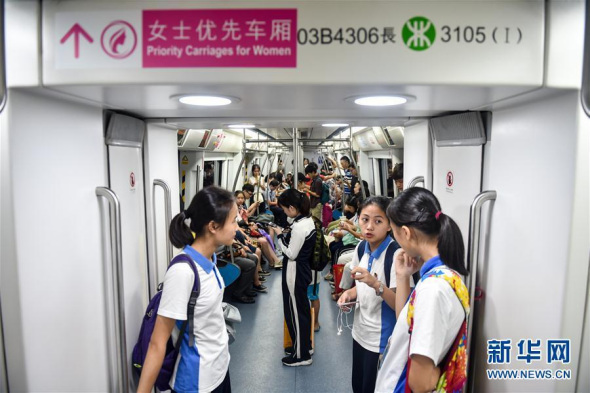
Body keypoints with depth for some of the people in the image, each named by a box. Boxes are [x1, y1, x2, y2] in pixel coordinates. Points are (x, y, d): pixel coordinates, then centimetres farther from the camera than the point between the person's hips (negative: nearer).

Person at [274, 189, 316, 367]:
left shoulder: (299, 226, -25)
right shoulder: (307, 220, 5)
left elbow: (291, 253, -21)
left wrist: (279, 236, -12)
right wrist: (284, 235, 3)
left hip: (295, 272, -10)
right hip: (302, 269, 10)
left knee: (294, 311, 4)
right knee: (302, 308, 21)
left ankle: (301, 355, 18)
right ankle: (305, 345, 37)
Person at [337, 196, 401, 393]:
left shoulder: (396, 254, -23)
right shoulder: (361, 248, -1)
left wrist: (376, 284, -38)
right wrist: (350, 294, -4)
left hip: (382, 340, -7)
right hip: (360, 333, 7)